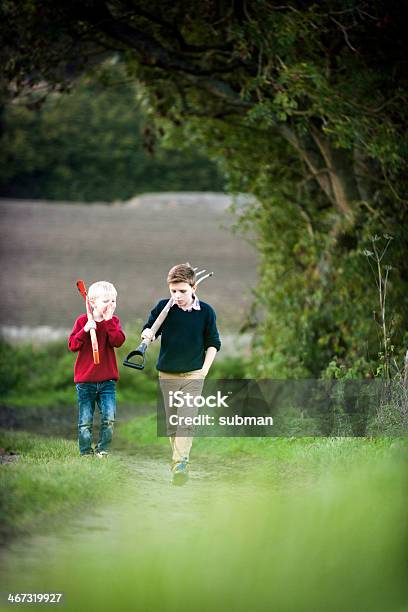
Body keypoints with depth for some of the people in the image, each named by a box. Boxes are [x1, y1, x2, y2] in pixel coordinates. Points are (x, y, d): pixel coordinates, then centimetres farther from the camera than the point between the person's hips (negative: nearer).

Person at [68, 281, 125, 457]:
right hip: (85, 380, -2)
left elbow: (118, 341, -14)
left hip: (107, 379, 2)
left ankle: (102, 450, 8)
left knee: (109, 418, -5)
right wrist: (85, 331, -23)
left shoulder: (113, 321, 5)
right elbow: (72, 345, -9)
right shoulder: (83, 320, -1)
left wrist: (108, 320, -16)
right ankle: (85, 452, 12)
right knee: (85, 421, 3)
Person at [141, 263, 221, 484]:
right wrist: (147, 334, -17)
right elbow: (149, 328, 8)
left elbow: (213, 342, 6)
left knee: (186, 421, -16)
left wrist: (205, 368, -2)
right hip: (167, 374, 3)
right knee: (171, 422, 9)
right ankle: (179, 460, 23)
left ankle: (180, 464, -24)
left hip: (193, 374, -3)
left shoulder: (205, 312, -4)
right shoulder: (163, 307, -2)